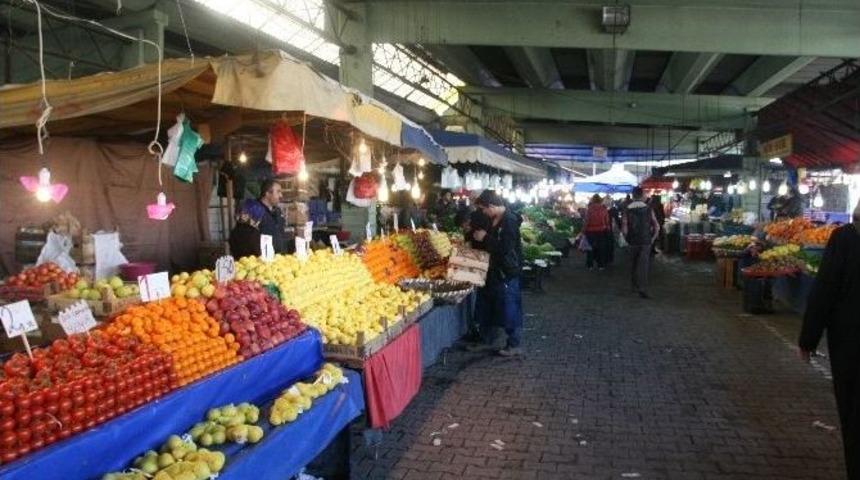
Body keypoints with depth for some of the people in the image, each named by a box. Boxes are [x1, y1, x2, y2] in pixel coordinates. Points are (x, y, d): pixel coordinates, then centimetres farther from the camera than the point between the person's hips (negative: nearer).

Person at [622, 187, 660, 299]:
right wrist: (653, 239, 6)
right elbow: (656, 227, -6)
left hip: (633, 241, 1)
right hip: (646, 241, -1)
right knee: (644, 265, 1)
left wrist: (628, 239, 5)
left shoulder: (627, 210, -7)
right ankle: (642, 289, -8)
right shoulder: (648, 209, -5)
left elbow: (624, 229, -10)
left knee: (635, 263, 19)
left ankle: (635, 285, 31)